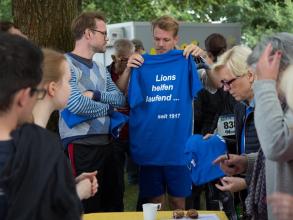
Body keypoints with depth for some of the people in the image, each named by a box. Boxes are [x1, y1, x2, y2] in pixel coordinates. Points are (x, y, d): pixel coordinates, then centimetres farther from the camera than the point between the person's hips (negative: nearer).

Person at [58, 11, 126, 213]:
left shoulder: (101, 68, 17)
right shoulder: (66, 64, -9)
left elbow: (120, 99, 8)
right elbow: (76, 104, -22)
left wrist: (95, 94, -11)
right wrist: (107, 108, -5)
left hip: (107, 143, 8)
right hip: (81, 146, -8)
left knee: (114, 206, 14)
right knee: (87, 210, -1)